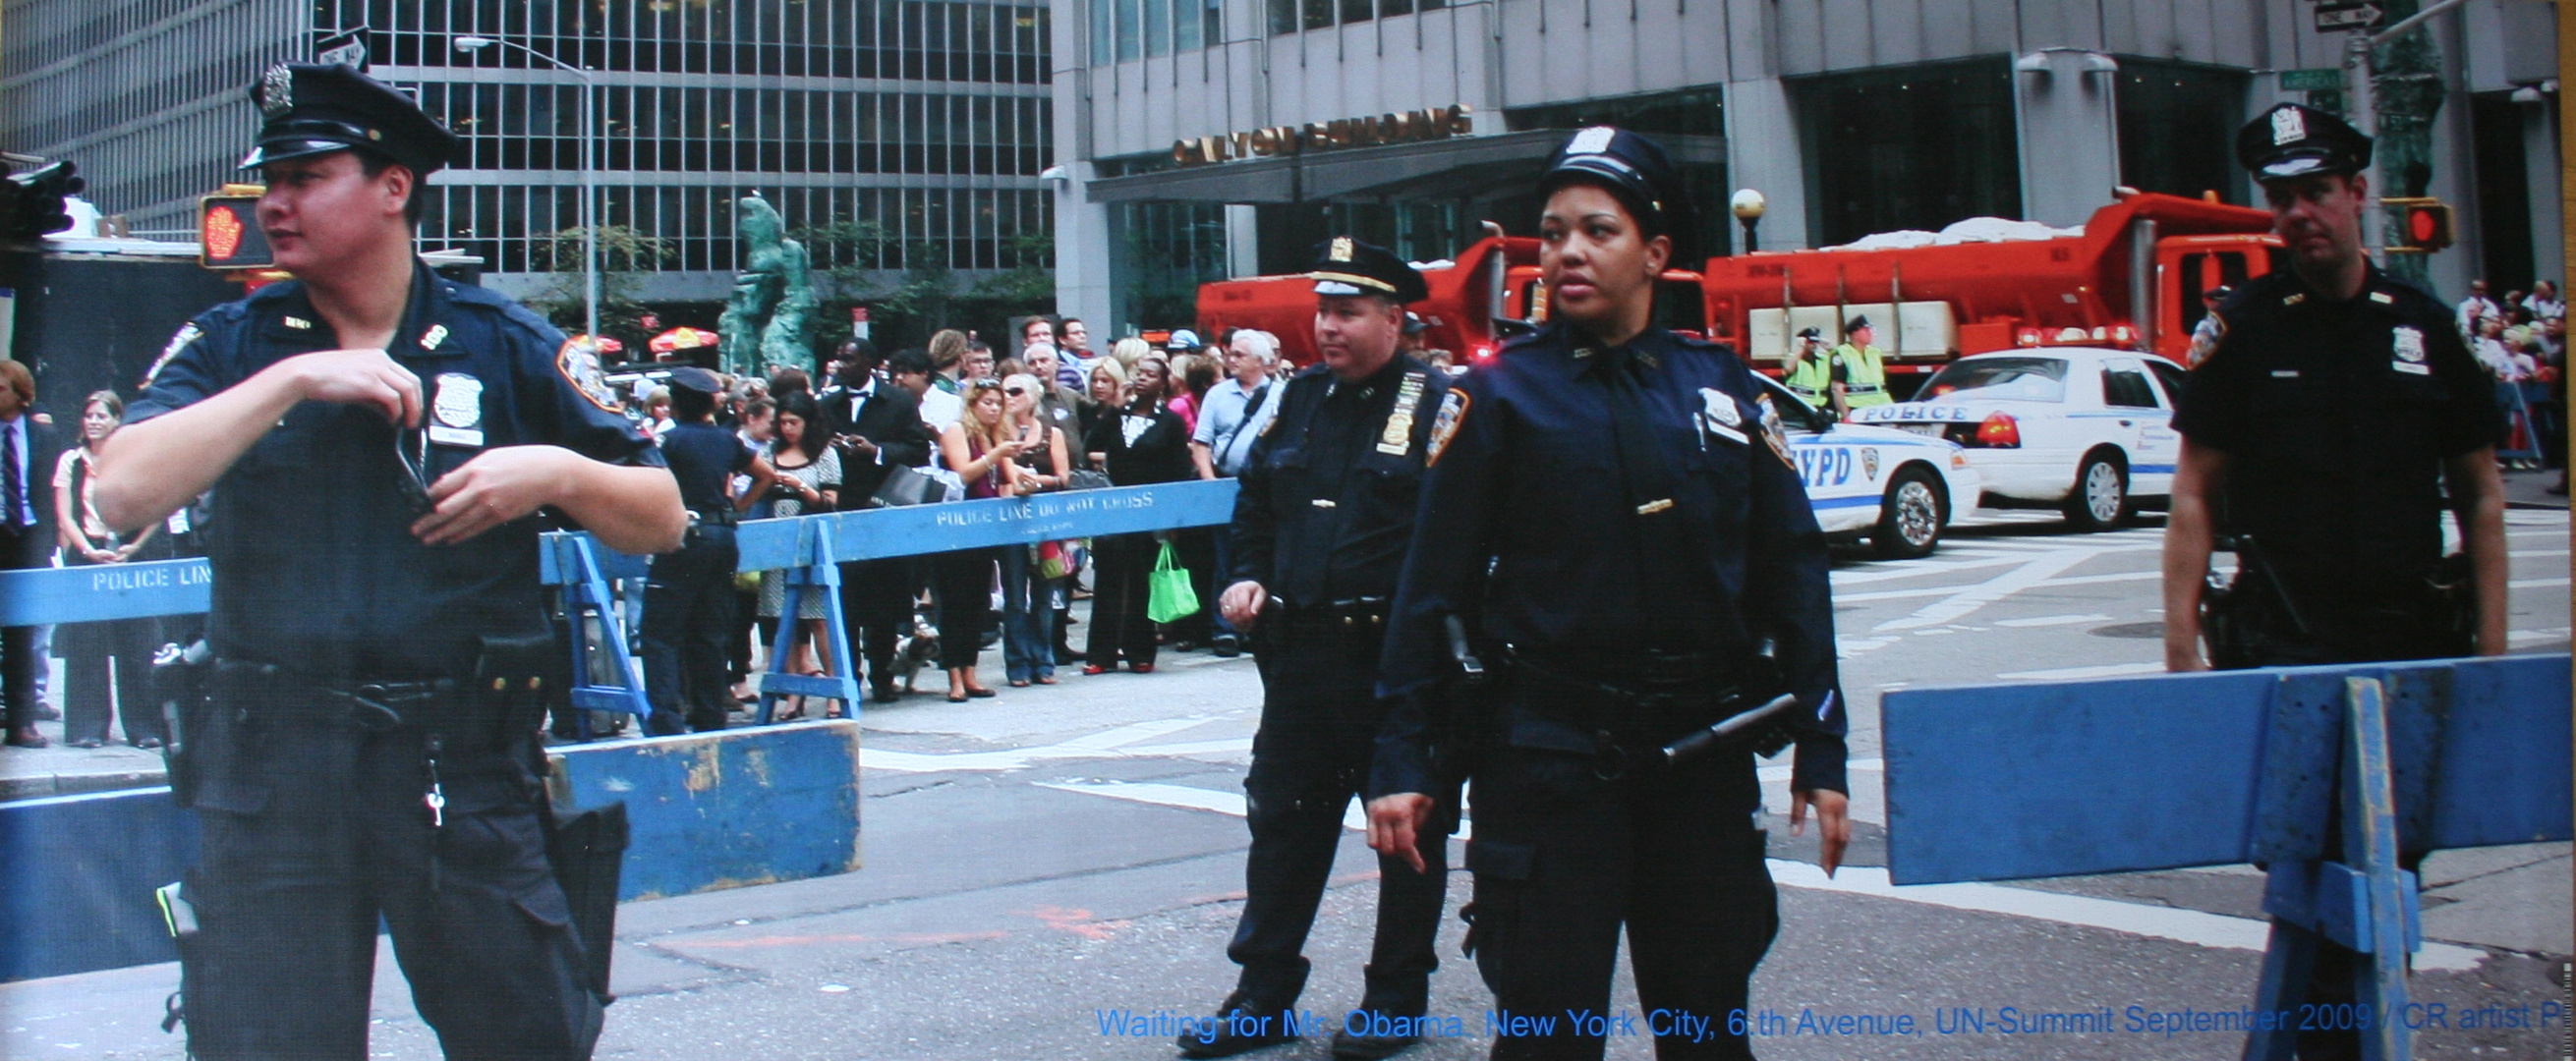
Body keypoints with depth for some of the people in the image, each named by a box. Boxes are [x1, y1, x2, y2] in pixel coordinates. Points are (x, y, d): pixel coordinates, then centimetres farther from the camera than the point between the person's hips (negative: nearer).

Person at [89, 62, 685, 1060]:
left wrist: (557, 472, -12)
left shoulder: (505, 344, 4)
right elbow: (123, 492, -10)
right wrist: (291, 379, -13)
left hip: (467, 768, 0)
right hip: (271, 771, 1)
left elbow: (662, 519, 8)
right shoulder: (230, 344, 7)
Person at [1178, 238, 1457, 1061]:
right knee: (1283, 818, 11)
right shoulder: (1299, 398, 11)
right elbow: (1255, 501, 21)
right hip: (1301, 653, 6)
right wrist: (1246, 577, 5)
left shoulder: (1437, 404, -7)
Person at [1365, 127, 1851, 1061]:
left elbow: (1793, 572, 8)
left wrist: (1820, 748, 5)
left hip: (1706, 752, 3)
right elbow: (1433, 587, -3)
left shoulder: (1725, 388, 7)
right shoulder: (1500, 395, -1)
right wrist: (1403, 761, -8)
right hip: (1548, 757, -3)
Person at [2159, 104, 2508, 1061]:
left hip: (2413, 639, 3)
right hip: (2286, 646, -3)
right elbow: (2194, 495, -2)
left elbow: (2479, 493, 10)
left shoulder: (2424, 328, 7)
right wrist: (2182, 645, -10)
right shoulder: (2245, 329, 0)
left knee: (2395, 855, 8)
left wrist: (2491, 642, 2)